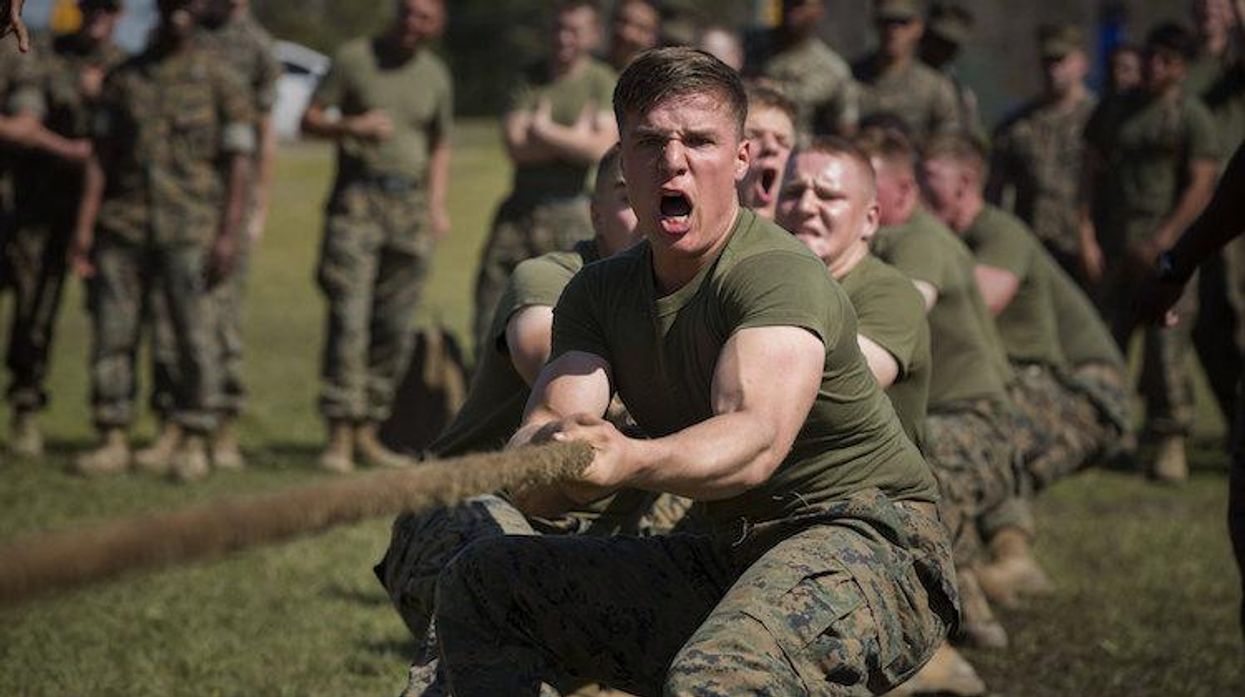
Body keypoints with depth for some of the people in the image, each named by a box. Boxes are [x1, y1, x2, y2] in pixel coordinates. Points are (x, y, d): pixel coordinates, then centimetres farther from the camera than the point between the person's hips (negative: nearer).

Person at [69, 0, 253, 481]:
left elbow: (238, 165, -1)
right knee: (112, 332, 0)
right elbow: (101, 158, 10)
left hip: (189, 229, -3)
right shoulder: (123, 80, 11)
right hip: (124, 223, 3)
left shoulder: (220, 83, 2)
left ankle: (194, 445, 1)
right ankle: (113, 441, 6)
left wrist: (228, 237, -9)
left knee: (194, 334, -6)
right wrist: (85, 228, 2)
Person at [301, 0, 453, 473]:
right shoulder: (354, 58, 1)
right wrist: (352, 127, -16)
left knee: (395, 327, 2)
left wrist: (437, 206, 10)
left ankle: (368, 432, 9)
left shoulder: (436, 76, 13)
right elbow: (309, 120, 3)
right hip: (357, 198, -4)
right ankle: (340, 434, -13)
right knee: (349, 316, -12)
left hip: (410, 203, 4)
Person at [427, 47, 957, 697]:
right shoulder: (598, 292, 6)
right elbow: (548, 422, -9)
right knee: (479, 582, 3)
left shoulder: (779, 274, -18)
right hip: (735, 557, 8)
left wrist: (629, 461, -54)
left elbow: (758, 437, -35)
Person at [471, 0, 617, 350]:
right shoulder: (530, 79, 8)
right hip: (520, 208, 3)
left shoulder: (602, 82, 2)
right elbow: (516, 147, -3)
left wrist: (545, 132, -5)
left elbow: (602, 150, -10)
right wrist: (574, 140, -9)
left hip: (571, 213, -3)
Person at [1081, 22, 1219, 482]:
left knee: (1167, 346, -9)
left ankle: (1172, 443, -3)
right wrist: (1086, 235, 2)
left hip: (1165, 252, -4)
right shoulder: (1113, 111, 13)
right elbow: (1092, 172, 13)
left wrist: (1162, 241, -12)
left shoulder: (1192, 117, 1)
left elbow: (1201, 186, -5)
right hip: (1113, 249, 4)